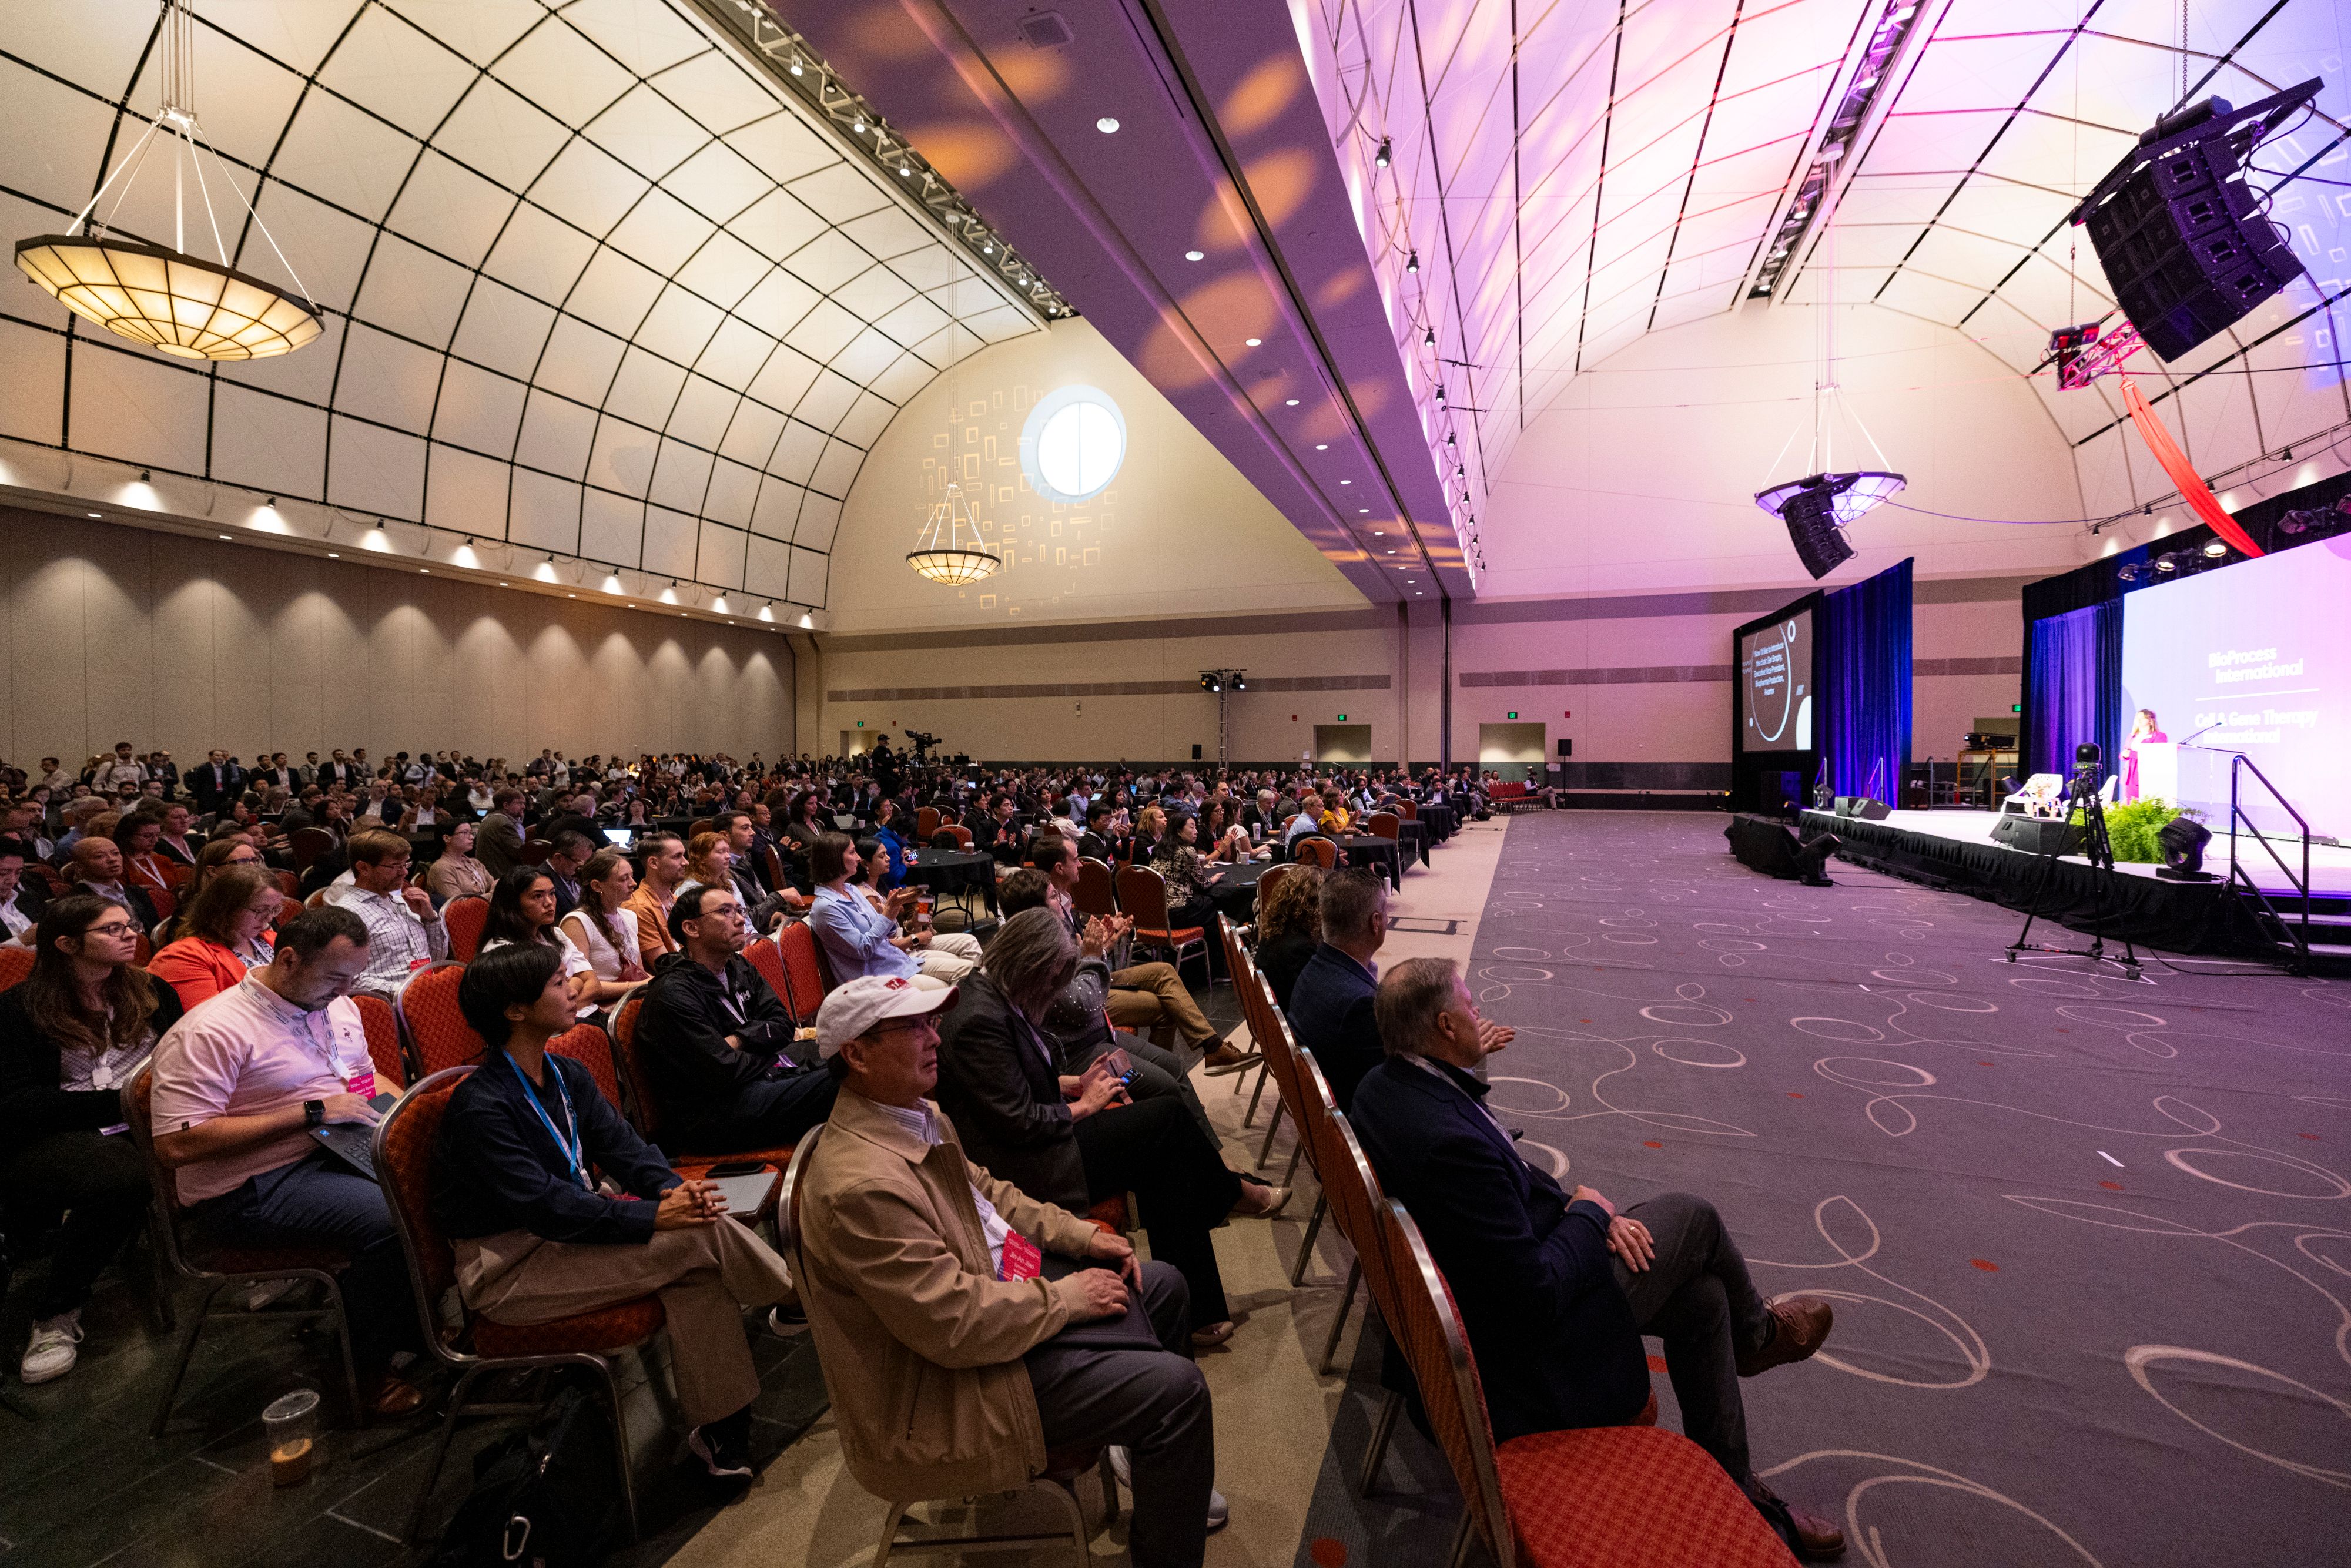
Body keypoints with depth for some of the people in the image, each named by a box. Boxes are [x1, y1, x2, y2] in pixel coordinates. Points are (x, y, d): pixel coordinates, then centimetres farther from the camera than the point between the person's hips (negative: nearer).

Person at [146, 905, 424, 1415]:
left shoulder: (337, 1007, 9)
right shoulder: (211, 1032, -16)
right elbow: (175, 1147, -22)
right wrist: (311, 1113, -22)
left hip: (337, 1152, 8)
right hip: (250, 1189, -8)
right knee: (389, 1218, -30)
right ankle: (371, 1370, -6)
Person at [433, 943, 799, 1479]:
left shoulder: (566, 1075, 5)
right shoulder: (480, 1107, -21)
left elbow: (621, 1145, 0)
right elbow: (543, 1205, -26)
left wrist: (672, 1188, -20)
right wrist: (654, 1217, -31)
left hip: (568, 1230, 8)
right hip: (508, 1269, -8)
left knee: (698, 1269, -19)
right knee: (702, 1234, -23)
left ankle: (716, 1427, -7)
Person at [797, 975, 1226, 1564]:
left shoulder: (918, 1115, 0)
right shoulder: (861, 1184, -32)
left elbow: (987, 1190, 14)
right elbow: (954, 1324, -30)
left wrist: (1080, 1235, 3)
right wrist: (1067, 1297, -18)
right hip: (946, 1387, -10)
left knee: (1163, 1286, 16)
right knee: (1178, 1389, -15)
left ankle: (1151, 1458, 37)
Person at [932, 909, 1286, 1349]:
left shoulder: (998, 996, 6)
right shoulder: (979, 1021, -25)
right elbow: (1020, 1124, -23)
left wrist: (1075, 1083, 4)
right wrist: (1084, 1104, -9)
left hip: (1039, 1137, 10)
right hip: (1025, 1169, -10)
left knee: (1164, 1163, -5)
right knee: (1167, 1119, -10)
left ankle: (1198, 1312, 1)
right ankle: (1234, 1194, 18)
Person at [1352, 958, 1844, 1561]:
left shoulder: (1381, 1085, -6)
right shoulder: (1449, 1141, -38)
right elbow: (1538, 1295, -30)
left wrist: (1578, 1208, -5)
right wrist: (1589, 1214, -13)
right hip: (1526, 1352, -9)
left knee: (1704, 1298, 15)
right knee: (1690, 1216, 2)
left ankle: (1732, 1484, 35)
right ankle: (1754, 1331, 36)